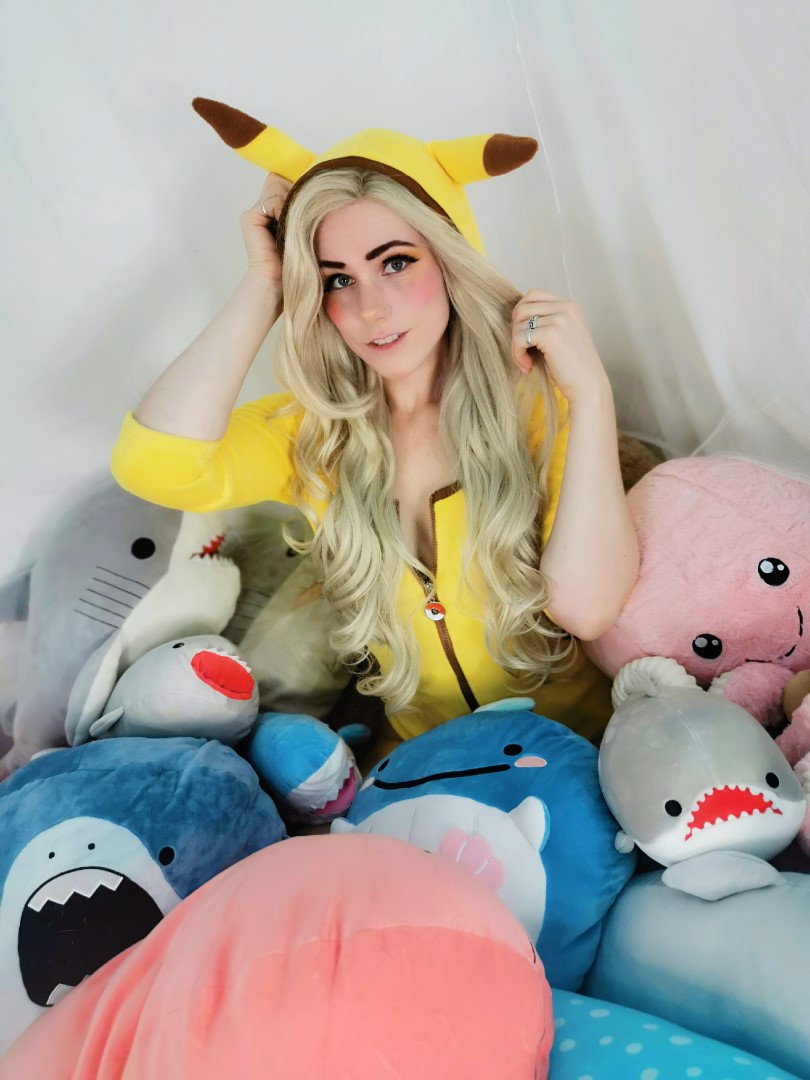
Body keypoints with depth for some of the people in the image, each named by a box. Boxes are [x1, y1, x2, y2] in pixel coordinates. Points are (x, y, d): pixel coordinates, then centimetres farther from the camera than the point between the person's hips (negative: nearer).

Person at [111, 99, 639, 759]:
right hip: (418, 758, 2)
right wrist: (263, 286, -13)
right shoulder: (312, 430, -1)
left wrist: (590, 389, -20)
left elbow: (586, 606, -19)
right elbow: (154, 465, -20)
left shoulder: (535, 397, -8)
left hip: (573, 742, -1)